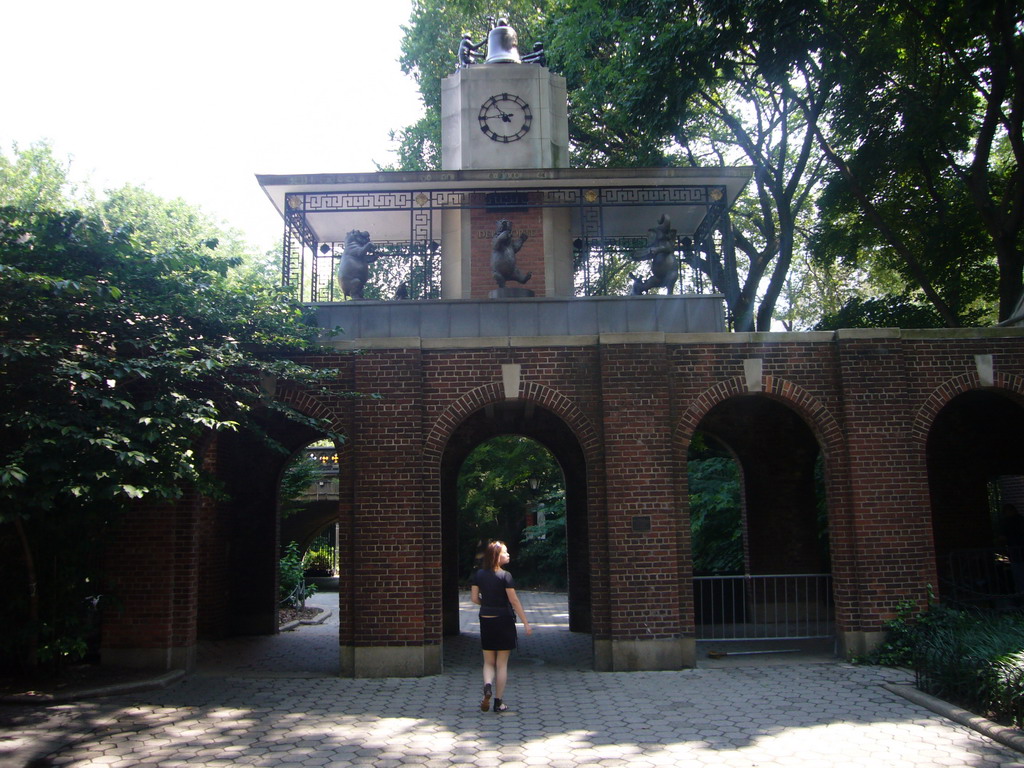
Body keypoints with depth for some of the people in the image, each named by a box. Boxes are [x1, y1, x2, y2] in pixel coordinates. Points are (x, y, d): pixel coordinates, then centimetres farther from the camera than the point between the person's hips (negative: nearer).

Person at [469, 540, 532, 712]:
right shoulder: (505, 576, -13)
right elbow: (514, 601, -14)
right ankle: (499, 702, 8)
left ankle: (487, 686, -13)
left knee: (488, 662, 14)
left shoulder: (479, 575, 1)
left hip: (486, 621, 4)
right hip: (504, 621, -3)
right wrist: (526, 623, -10)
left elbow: (475, 598, 3)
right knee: (502, 664, 6)